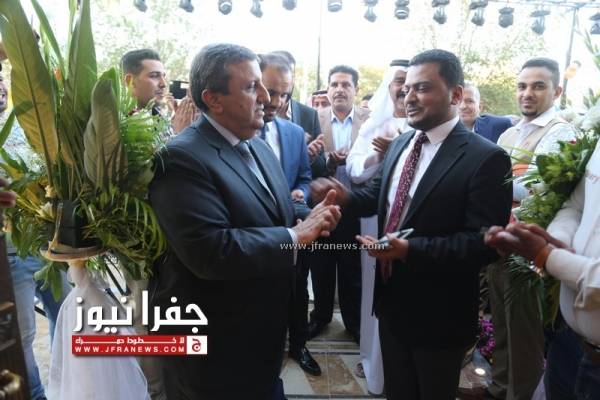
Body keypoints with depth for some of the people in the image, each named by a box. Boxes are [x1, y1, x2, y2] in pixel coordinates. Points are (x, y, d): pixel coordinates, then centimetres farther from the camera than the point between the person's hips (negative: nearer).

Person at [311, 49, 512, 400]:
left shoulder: (486, 158, -20)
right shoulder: (401, 144, 4)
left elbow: (486, 243, -24)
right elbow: (379, 195, 11)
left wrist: (411, 250, -33)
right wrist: (346, 197, -10)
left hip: (439, 313, -6)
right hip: (392, 299, 7)